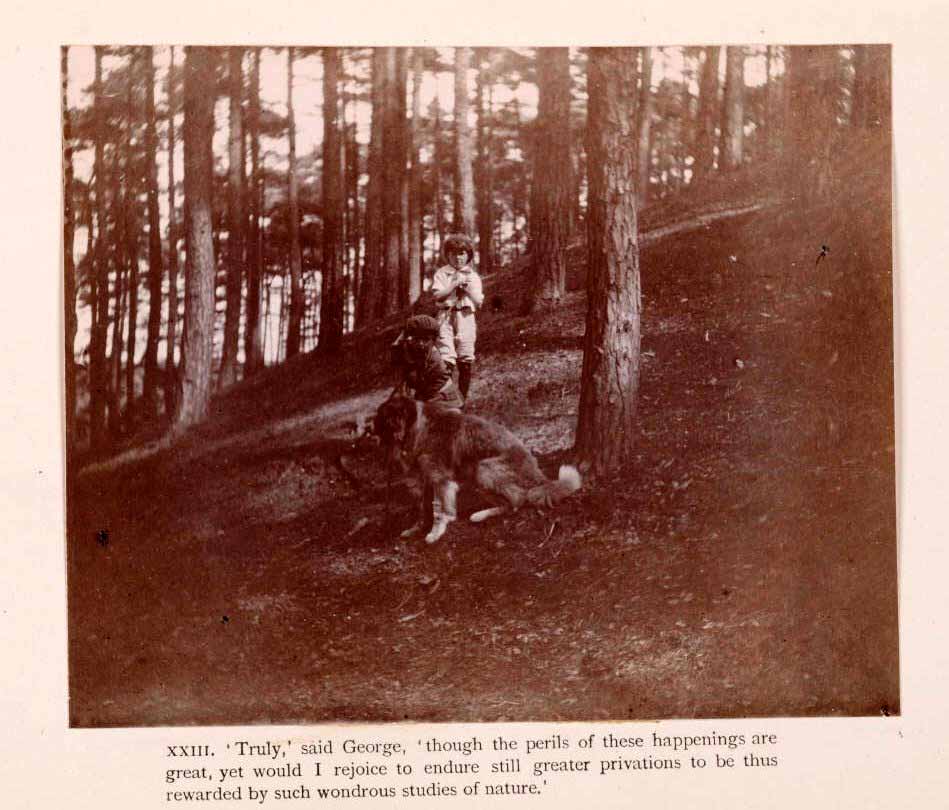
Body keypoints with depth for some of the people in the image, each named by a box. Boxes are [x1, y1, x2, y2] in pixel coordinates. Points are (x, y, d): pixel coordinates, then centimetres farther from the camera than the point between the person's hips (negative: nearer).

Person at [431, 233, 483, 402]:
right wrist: (455, 284, -10)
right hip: (446, 317, -2)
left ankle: (463, 399, 11)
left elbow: (479, 302, 7)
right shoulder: (442, 273, 7)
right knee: (446, 359, -14)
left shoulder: (473, 276, 13)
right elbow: (437, 295, -7)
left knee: (466, 360, 2)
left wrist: (467, 287, -5)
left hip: (466, 317, 3)